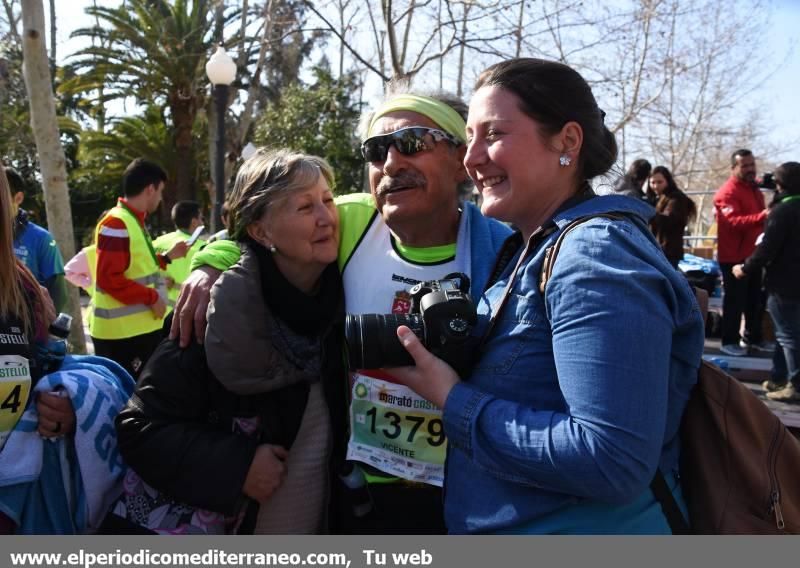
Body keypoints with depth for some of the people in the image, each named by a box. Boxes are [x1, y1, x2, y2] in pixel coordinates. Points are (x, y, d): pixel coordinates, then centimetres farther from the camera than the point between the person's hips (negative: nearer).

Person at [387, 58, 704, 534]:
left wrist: (454, 402, -22)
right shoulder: (534, 247, 7)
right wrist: (433, 358, -4)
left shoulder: (597, 254, -21)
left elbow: (612, 462, -29)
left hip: (582, 526, -9)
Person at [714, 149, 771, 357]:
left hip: (753, 255, 9)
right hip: (734, 257, -9)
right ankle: (729, 341, 6)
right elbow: (734, 221, -31)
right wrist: (761, 217, -43)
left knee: (755, 300, 15)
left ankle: (753, 337, 27)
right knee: (735, 301, -3)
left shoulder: (753, 188, 15)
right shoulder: (727, 193, -16)